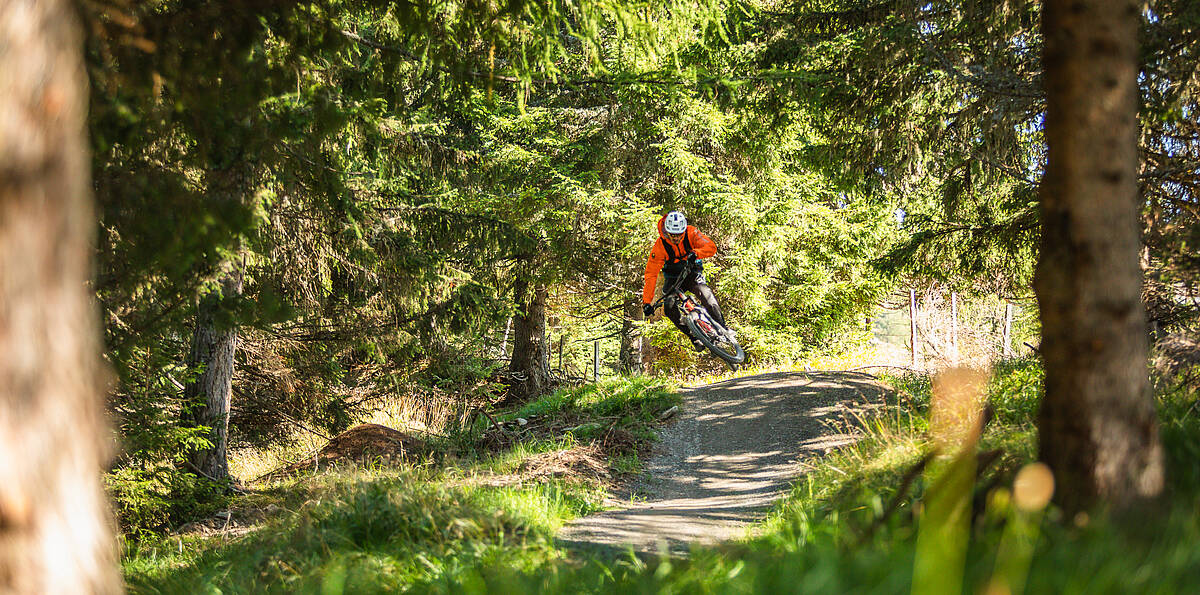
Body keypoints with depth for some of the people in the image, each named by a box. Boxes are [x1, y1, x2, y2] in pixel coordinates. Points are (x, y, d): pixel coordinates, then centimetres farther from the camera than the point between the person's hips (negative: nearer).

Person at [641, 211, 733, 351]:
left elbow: (711, 247, -27)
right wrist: (646, 302, -29)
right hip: (673, 277, 0)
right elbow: (651, 274, -23)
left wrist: (695, 253, -48)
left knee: (705, 294, -28)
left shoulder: (691, 233, -19)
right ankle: (695, 337, -14)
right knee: (670, 308, -22)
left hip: (692, 272, 0)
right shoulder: (660, 246, -21)